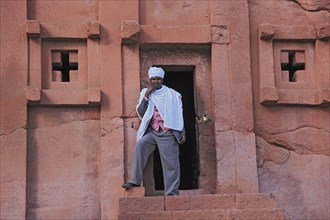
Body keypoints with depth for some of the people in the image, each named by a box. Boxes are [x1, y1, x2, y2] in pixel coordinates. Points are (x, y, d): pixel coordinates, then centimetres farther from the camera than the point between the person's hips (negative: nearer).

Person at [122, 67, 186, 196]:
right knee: (140, 144, -27)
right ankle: (135, 180, -26)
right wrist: (146, 96, -5)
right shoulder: (145, 93, 13)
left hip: (168, 133, -1)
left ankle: (172, 192, 0)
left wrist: (182, 131, 3)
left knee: (170, 163, -5)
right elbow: (140, 112, 3)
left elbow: (179, 114, 10)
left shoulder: (172, 94, 8)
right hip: (152, 132, 1)